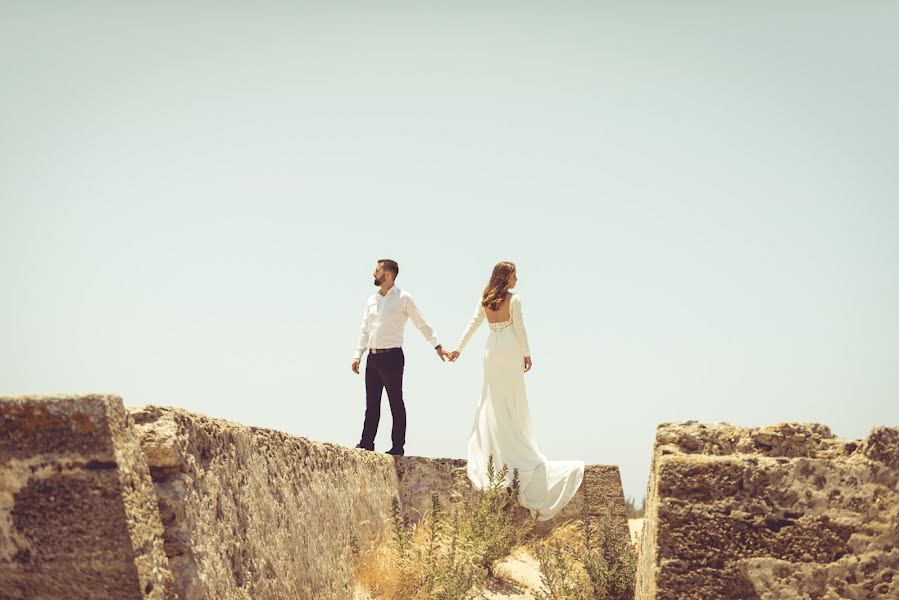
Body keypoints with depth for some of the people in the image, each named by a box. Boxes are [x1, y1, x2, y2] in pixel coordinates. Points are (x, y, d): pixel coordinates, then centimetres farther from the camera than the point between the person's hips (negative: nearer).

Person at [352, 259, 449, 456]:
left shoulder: (403, 298, -3)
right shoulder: (371, 301, 14)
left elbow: (422, 324, 0)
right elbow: (365, 331, 15)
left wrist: (437, 346, -4)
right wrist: (358, 355, 8)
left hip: (392, 356, -6)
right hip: (373, 357, 6)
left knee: (396, 403, 0)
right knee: (371, 404, 8)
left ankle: (398, 447, 3)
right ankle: (366, 443, 11)